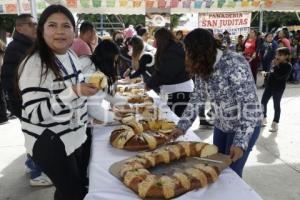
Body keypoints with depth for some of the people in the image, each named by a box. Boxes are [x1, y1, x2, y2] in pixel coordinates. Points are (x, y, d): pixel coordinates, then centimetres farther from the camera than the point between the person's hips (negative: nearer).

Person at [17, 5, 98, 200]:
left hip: (78, 135, 7)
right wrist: (74, 92, -34)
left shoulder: (71, 55, 2)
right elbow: (34, 114, -26)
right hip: (51, 143, -7)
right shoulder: (34, 64, -21)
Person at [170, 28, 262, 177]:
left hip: (244, 127, -6)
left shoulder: (234, 64, -28)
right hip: (221, 125, 7)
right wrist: (182, 126, -3)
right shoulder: (203, 68, -5)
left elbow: (250, 104, -29)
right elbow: (197, 98, 4)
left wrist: (240, 142, -32)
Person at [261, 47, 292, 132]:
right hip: (269, 86, 7)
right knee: (263, 102, 12)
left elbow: (278, 76, -25)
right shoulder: (277, 63, 7)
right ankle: (264, 118, 29)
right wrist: (266, 73, 2)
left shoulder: (288, 66, -14)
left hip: (278, 89, -7)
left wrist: (276, 66, -20)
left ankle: (275, 123, 14)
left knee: (276, 105, 2)